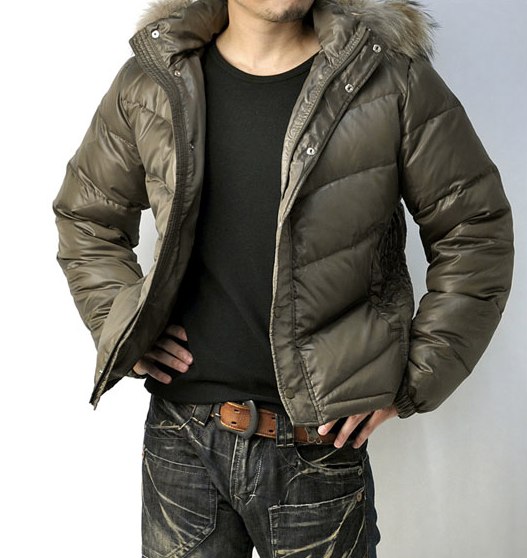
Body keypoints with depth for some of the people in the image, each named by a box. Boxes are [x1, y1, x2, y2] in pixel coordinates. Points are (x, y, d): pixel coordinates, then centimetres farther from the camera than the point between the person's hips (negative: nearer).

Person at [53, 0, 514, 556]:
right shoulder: (150, 83, 2)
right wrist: (123, 335, 4)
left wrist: (410, 382, -5)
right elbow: (83, 217, 15)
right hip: (181, 437, 2)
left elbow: (477, 232, -1)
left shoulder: (393, 79, -5)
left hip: (320, 448, -1)